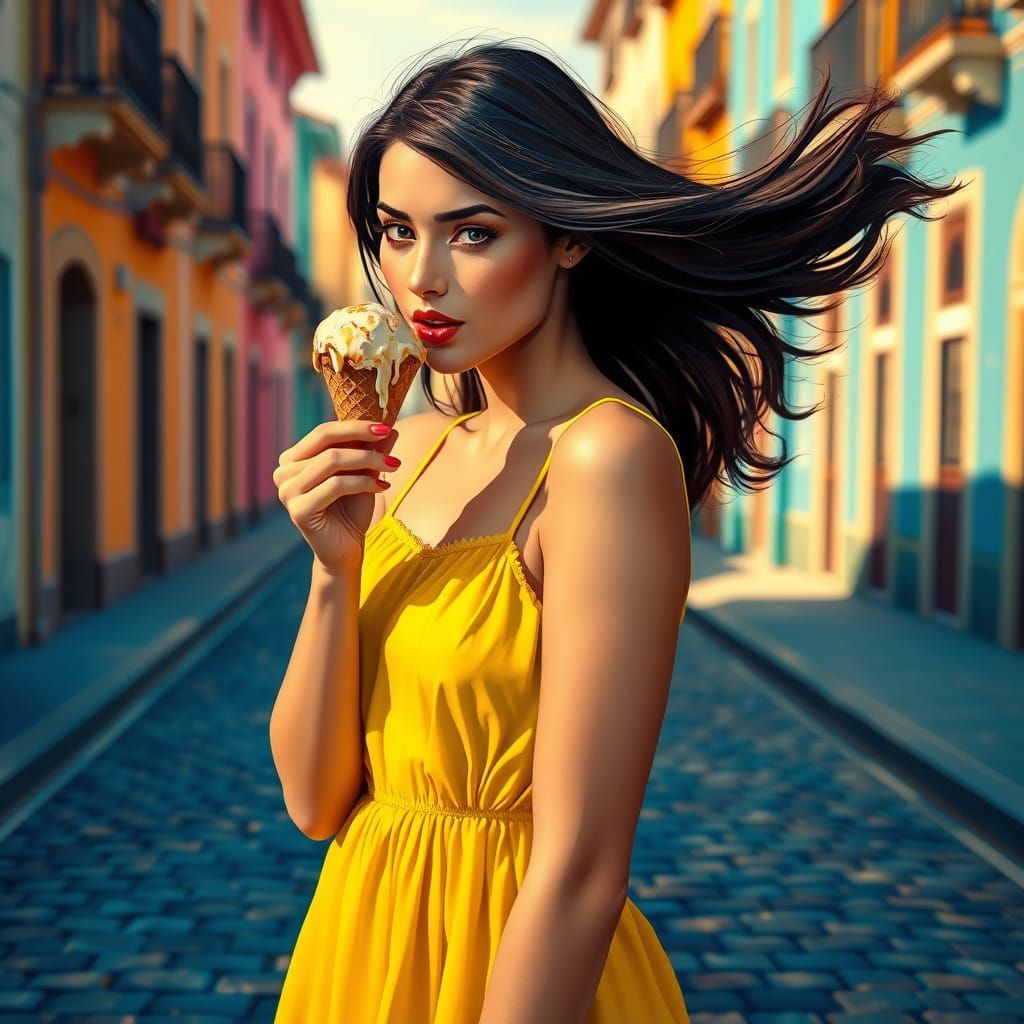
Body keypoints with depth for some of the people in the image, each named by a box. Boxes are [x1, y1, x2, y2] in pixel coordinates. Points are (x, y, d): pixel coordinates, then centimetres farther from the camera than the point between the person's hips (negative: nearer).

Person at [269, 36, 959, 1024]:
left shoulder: (607, 459, -21)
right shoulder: (411, 450, 1)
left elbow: (579, 875, -24)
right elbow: (316, 800, -2)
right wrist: (335, 569, -15)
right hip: (359, 942, 7)